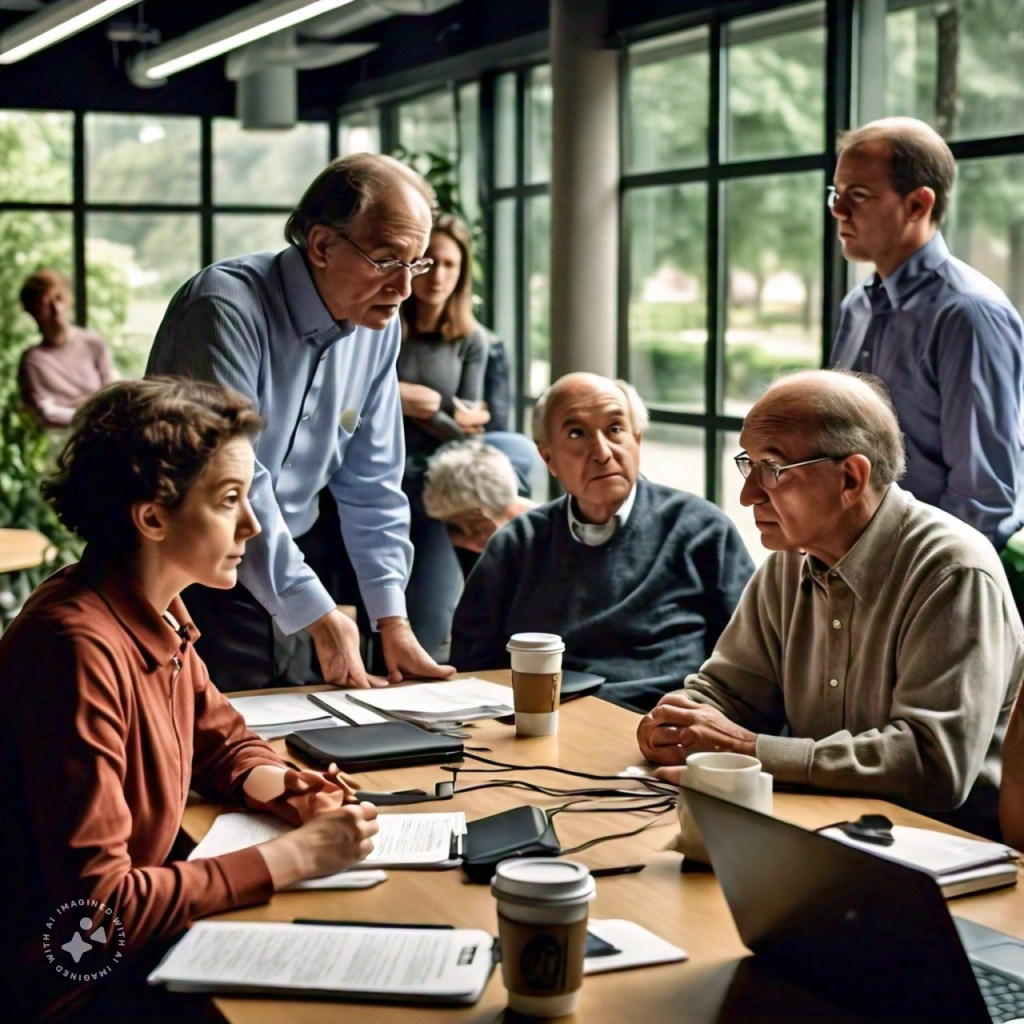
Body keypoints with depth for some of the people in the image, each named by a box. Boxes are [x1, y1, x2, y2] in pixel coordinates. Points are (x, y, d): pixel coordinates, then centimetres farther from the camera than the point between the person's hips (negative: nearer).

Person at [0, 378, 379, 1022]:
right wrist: (295, 857, -23)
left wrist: (295, 792, -4)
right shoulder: (80, 649, -27)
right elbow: (97, 907, -28)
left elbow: (224, 745, 18)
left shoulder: (161, 617, -1)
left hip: (133, 939, 8)